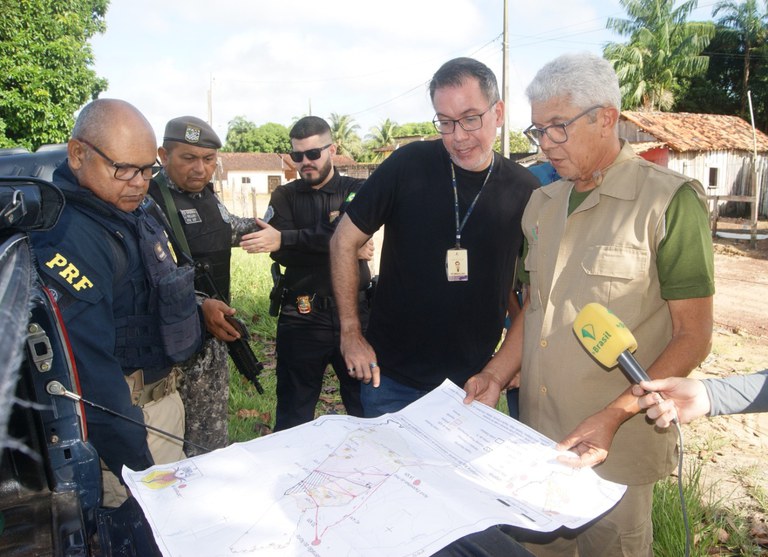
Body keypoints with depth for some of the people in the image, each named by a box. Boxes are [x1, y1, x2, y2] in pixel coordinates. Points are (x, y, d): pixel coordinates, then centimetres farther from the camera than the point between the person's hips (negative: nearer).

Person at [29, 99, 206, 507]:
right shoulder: (62, 237, -25)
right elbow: (86, 365, -29)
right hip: (117, 413, -9)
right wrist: (137, 469, -27)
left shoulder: (137, 211, 5)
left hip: (162, 395, 9)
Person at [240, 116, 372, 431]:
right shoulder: (284, 197, 6)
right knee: (293, 417, 12)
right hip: (301, 318, 1)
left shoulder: (357, 191, 3)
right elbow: (281, 254, -10)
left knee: (367, 409, 13)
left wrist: (284, 238, -27)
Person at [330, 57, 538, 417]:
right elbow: (345, 241, -5)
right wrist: (351, 333, -6)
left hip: (473, 381, 2)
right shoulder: (409, 165, -13)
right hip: (391, 378, -1)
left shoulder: (524, 189, -6)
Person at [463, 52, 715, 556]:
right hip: (539, 439, 5)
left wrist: (614, 416, -21)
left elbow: (693, 336, -11)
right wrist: (500, 375, 1)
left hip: (616, 449, -5)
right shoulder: (542, 204, 8)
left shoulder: (670, 201, -11)